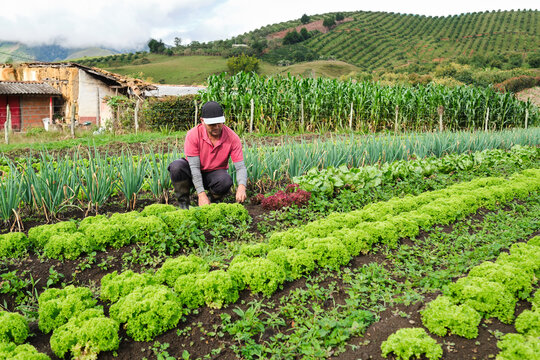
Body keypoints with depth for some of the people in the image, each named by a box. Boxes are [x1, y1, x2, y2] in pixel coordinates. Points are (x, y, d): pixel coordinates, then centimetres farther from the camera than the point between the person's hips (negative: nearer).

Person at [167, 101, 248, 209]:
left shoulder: (232, 138, -18)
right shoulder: (193, 135, -21)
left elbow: (240, 167, -20)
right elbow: (194, 167, -23)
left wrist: (241, 187, -42)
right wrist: (201, 194, -33)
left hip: (214, 175, 0)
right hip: (194, 174, 0)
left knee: (226, 180, -35)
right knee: (177, 166, -32)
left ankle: (212, 200, -1)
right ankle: (183, 203, -10)